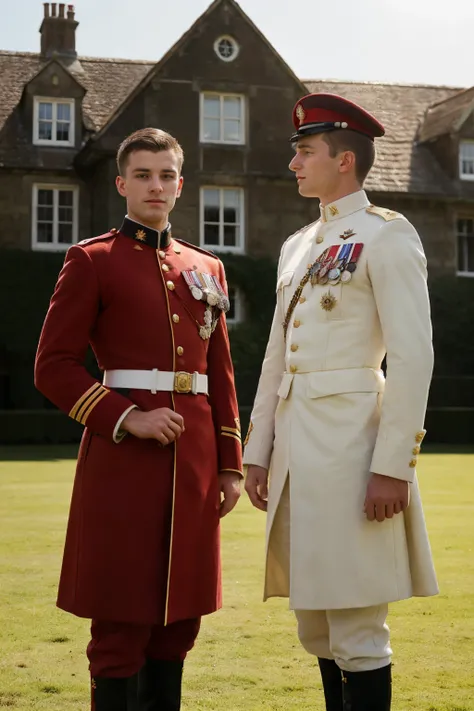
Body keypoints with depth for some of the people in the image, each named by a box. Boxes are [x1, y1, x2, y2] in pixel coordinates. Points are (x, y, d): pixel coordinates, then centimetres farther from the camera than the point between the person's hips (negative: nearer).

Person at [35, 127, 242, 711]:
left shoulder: (205, 269, 15)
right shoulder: (91, 261, 0)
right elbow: (54, 367, -4)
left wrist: (230, 465, 11)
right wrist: (127, 418, -14)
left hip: (193, 462, 5)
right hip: (123, 463, -5)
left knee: (178, 623, 10)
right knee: (121, 626, -1)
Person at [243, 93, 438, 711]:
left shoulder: (387, 235, -5)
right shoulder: (298, 246, 18)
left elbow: (413, 357, -13)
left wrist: (392, 467, -17)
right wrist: (258, 452, 15)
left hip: (348, 445, -8)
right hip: (295, 446, 8)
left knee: (356, 630, -3)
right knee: (315, 628, 14)